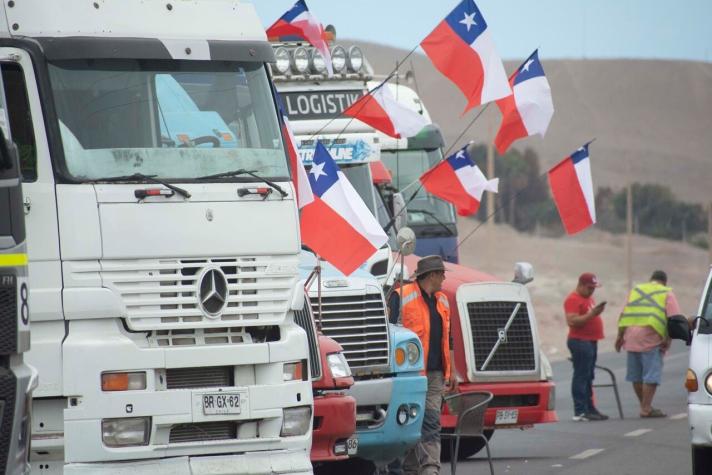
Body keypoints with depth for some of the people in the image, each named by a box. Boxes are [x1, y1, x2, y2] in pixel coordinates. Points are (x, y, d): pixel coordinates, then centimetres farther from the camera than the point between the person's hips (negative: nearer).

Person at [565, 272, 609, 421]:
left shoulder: (588, 298, 18)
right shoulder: (573, 300, -13)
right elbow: (572, 321, -24)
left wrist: (598, 311, 13)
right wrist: (591, 314, -28)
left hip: (591, 341, 10)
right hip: (580, 341, -10)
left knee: (589, 377, 13)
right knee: (581, 376, -11)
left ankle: (590, 408, 18)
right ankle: (580, 412, -12)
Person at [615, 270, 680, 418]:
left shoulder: (636, 290, 21)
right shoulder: (667, 294, 8)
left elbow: (623, 315, 16)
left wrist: (620, 336, 17)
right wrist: (668, 339, -2)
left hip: (631, 334, 5)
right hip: (650, 336, -5)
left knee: (636, 375, 14)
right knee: (651, 375, -3)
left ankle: (645, 406, 23)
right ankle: (646, 409, -7)